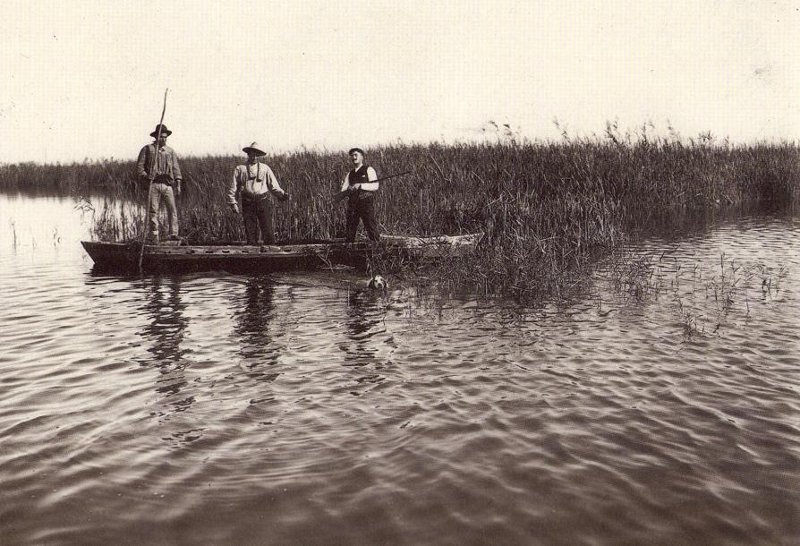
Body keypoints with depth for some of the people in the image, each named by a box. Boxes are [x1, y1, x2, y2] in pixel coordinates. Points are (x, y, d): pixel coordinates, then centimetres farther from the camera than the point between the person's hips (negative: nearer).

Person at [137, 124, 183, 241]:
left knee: (172, 209, -10)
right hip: (153, 184, -2)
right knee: (153, 211, -2)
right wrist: (145, 175, -10)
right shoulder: (147, 149, 10)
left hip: (168, 185, 2)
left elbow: (176, 169, 14)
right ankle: (154, 236, 2)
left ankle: (173, 234, -10)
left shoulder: (171, 151, 18)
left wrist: (178, 184, 3)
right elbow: (139, 166, 7)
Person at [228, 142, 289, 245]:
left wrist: (282, 195, -9)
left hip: (263, 202, 0)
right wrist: (233, 203, 1)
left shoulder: (265, 168, 10)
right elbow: (233, 188, 10)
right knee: (250, 231, 1)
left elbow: (273, 186, 7)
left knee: (267, 230, -4)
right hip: (248, 204, 0)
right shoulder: (240, 169, 10)